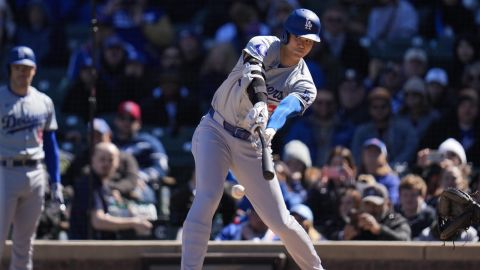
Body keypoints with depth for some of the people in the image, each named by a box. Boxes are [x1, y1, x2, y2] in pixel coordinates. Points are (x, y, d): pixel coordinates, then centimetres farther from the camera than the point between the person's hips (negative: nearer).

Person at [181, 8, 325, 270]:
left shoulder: (303, 85, -4)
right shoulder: (264, 45, -9)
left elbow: (290, 106, -27)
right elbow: (252, 71, -31)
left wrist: (271, 128, -49)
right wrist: (259, 103, -52)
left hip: (251, 146, 3)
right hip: (215, 132, -3)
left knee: (280, 221, 2)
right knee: (206, 199, -24)